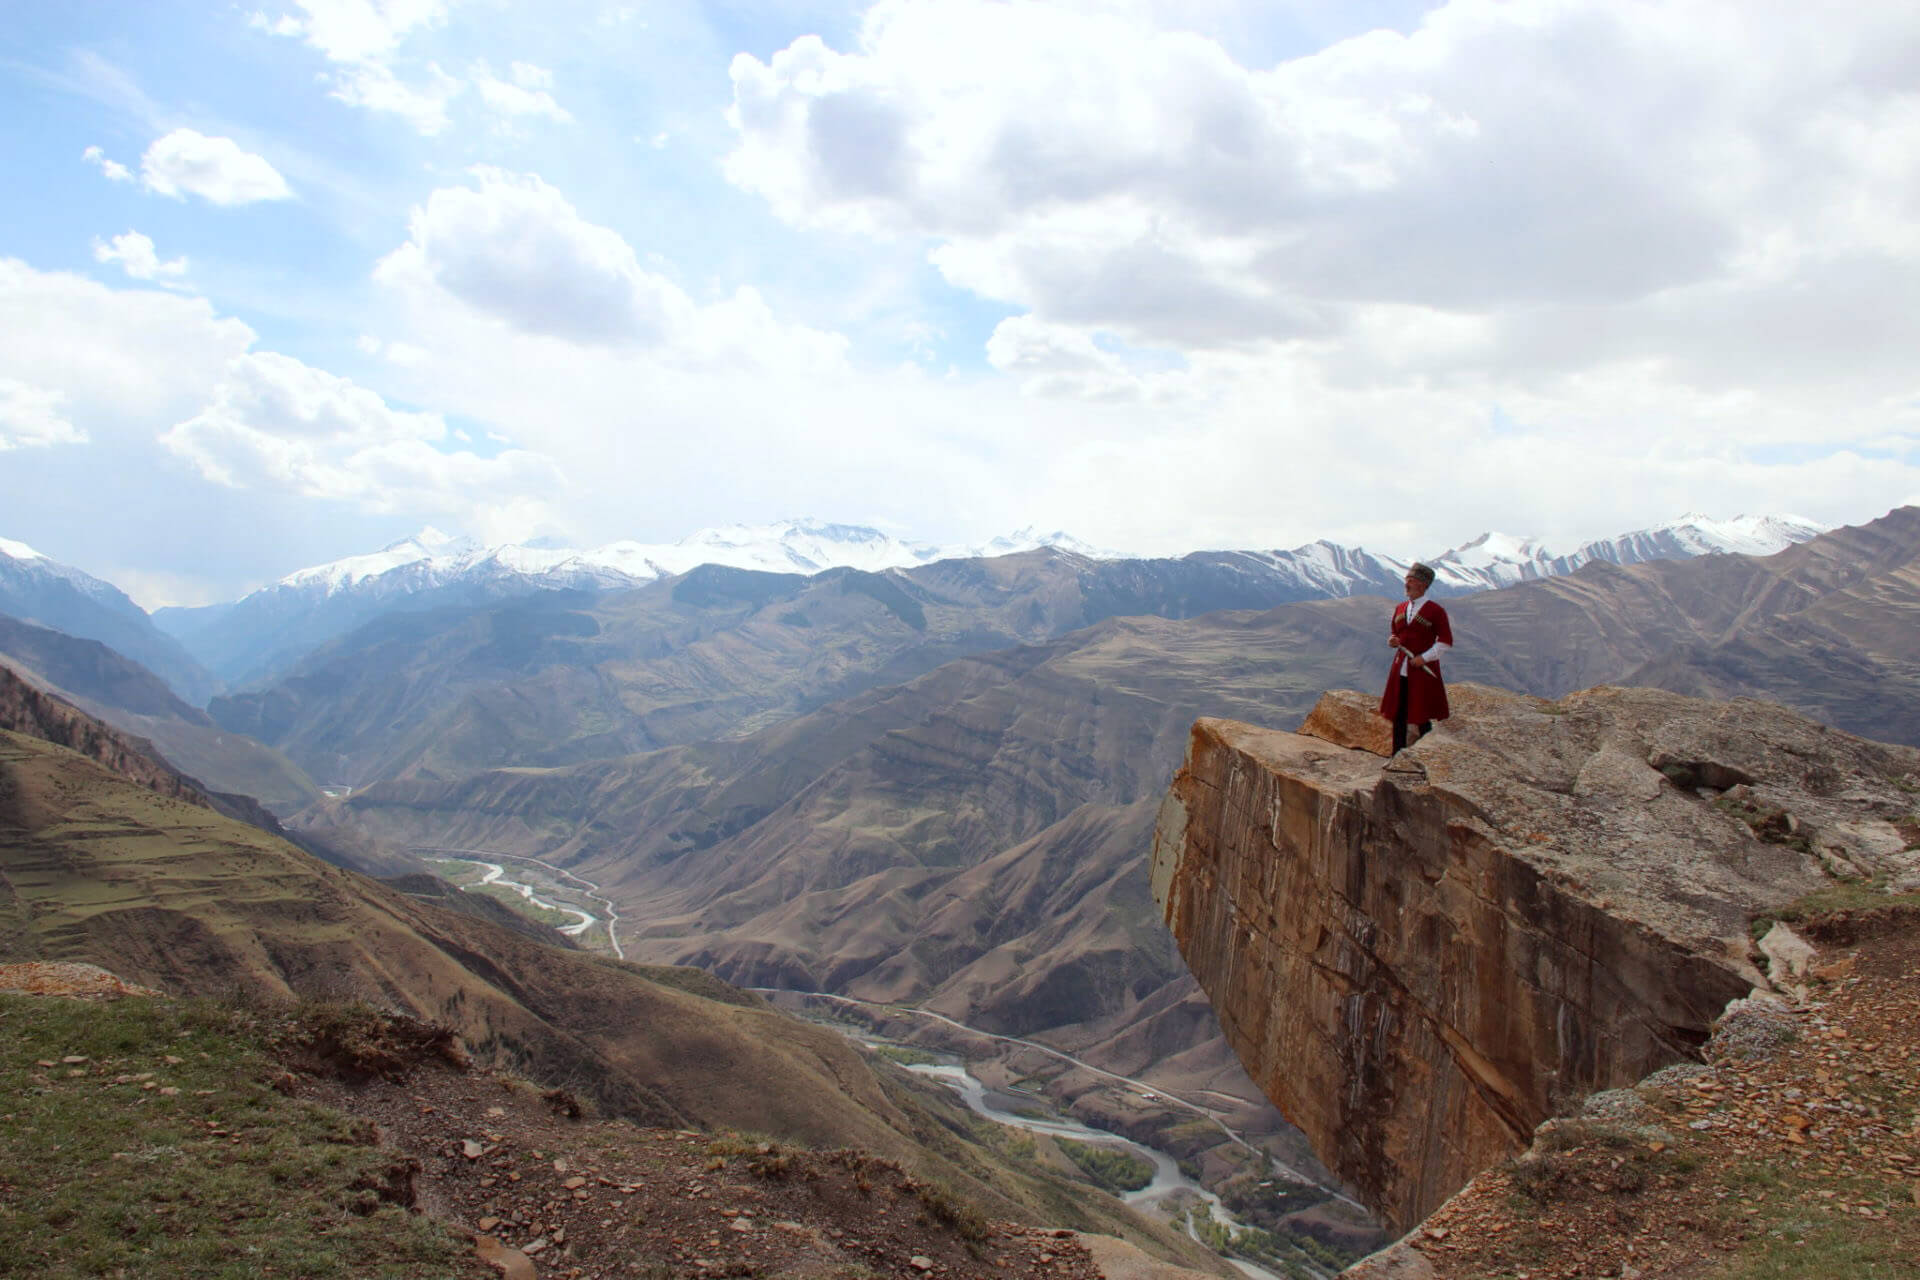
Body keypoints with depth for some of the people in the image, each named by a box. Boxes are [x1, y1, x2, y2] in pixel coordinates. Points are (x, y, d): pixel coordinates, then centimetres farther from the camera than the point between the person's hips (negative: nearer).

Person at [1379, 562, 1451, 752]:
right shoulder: (1400, 608, 10)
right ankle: (1397, 756, 14)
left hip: (1423, 670, -5)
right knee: (1398, 715, 6)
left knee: (1422, 717, -2)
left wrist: (1424, 657, -14)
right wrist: (1392, 640, -1)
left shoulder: (1435, 611, -7)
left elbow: (1446, 642, -6)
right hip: (1400, 670, 5)